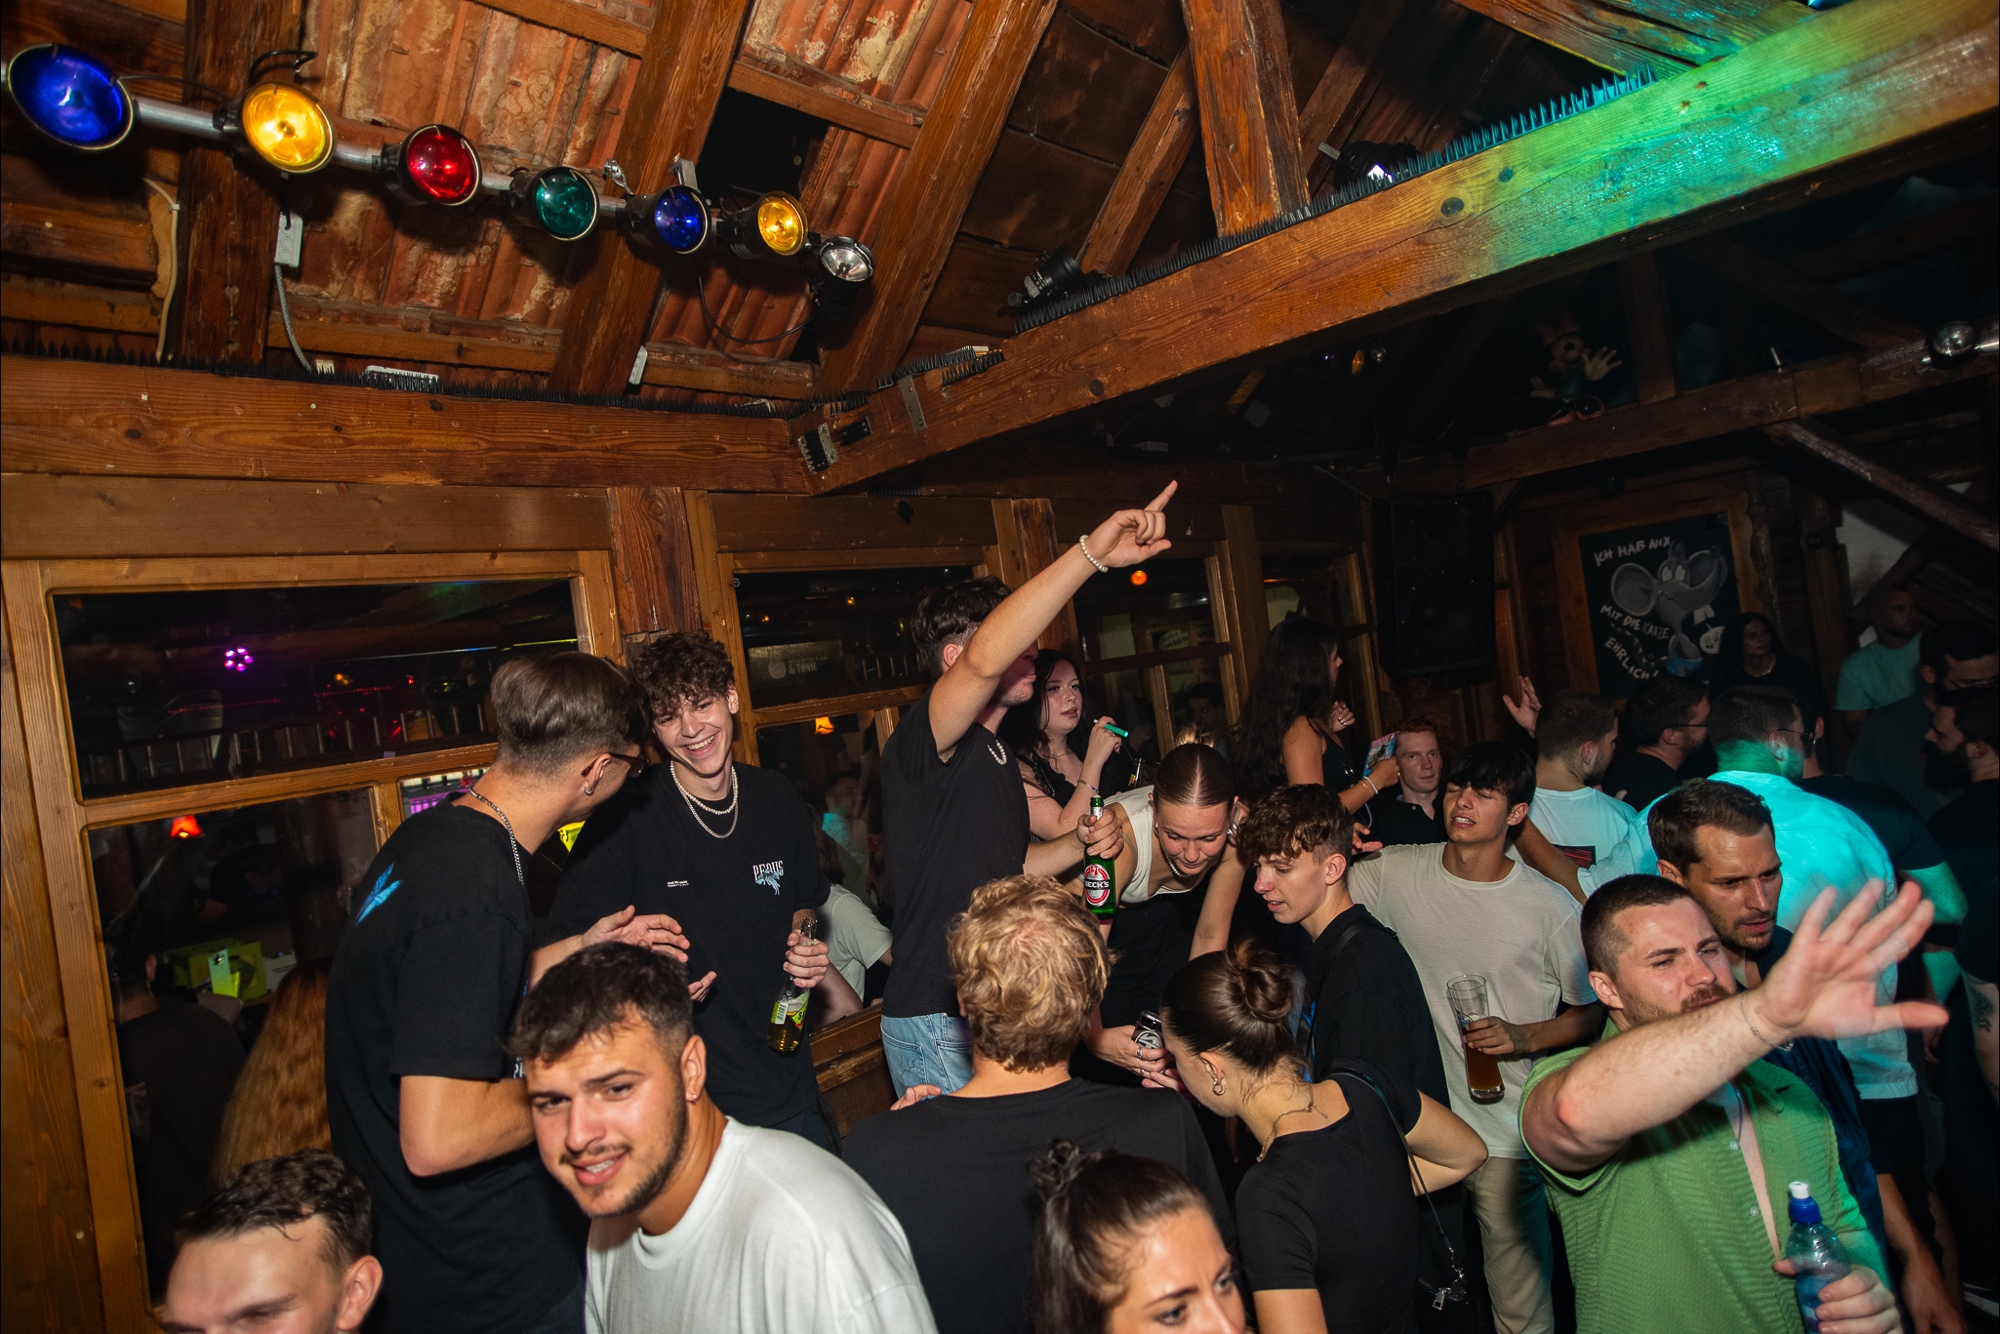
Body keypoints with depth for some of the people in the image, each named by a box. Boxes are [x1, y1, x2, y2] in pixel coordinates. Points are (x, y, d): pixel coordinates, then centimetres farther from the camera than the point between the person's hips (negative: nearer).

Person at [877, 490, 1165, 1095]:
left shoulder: (996, 753, 13)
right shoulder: (922, 740, -18)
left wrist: (1079, 845, 3)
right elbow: (984, 660, -39)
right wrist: (1091, 553, -45)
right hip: (937, 1028, -9)